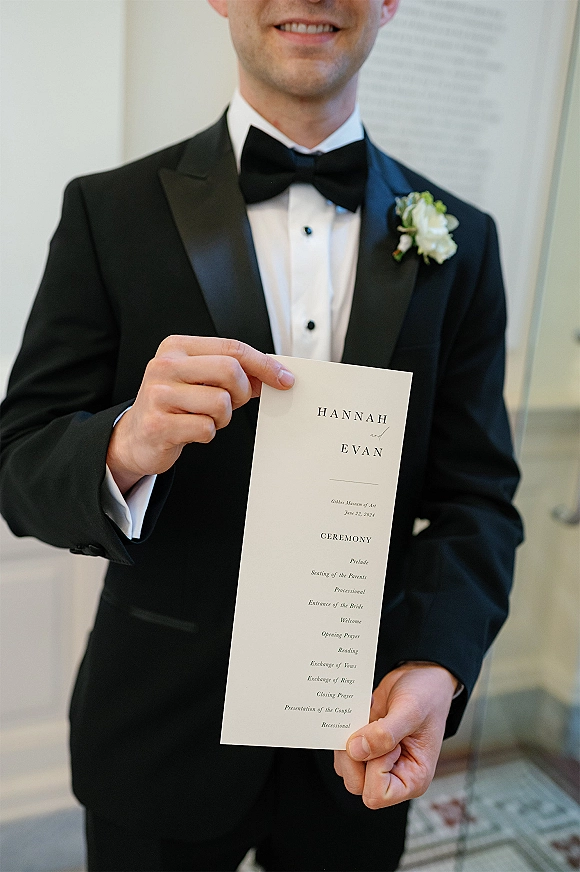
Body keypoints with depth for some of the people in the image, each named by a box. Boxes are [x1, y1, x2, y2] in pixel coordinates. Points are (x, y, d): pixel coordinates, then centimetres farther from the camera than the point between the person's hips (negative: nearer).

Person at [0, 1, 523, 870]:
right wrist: (125, 449, -30)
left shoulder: (460, 241, -1)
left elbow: (478, 495, -3)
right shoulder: (109, 211, -8)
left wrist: (435, 667, -19)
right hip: (161, 734, -1)